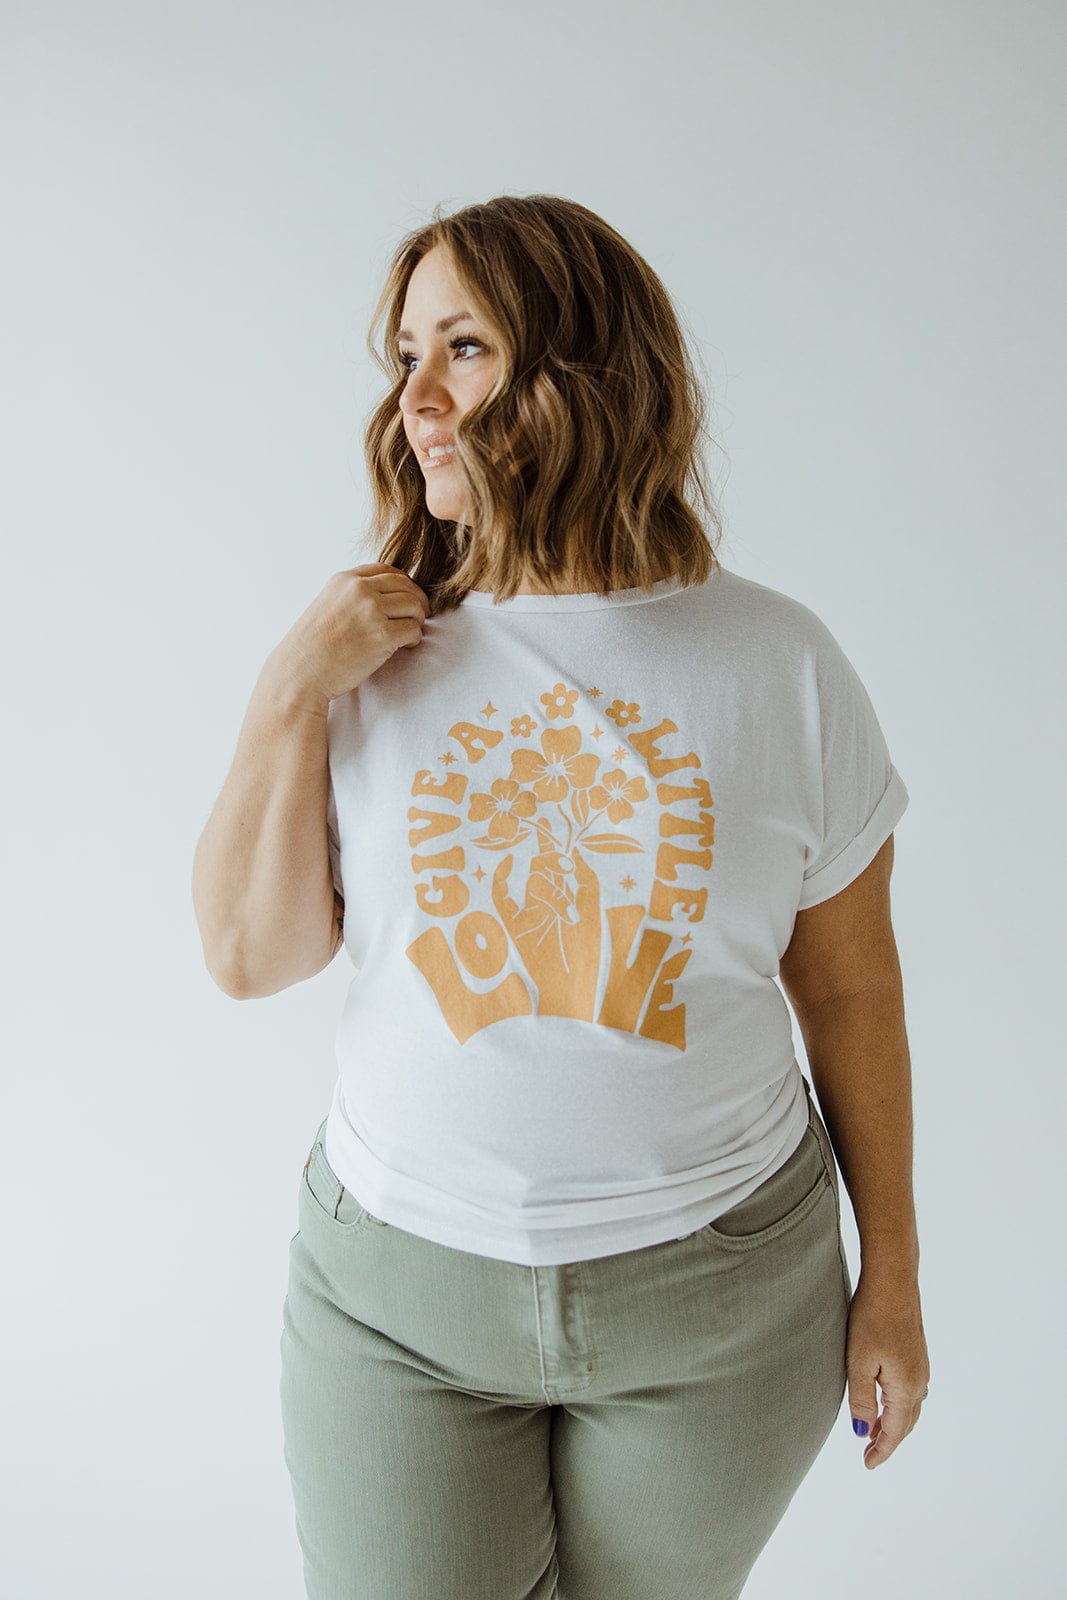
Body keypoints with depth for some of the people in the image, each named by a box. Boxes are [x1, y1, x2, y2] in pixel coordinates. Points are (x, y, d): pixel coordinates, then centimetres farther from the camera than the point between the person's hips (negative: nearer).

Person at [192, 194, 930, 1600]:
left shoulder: (780, 662, -8)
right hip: (400, 1282, 1)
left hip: (716, 1286, 0)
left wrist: (891, 1270, 4)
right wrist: (290, 697, -17)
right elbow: (250, 955, -7)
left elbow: (849, 986, -2)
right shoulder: (369, 653, -5)